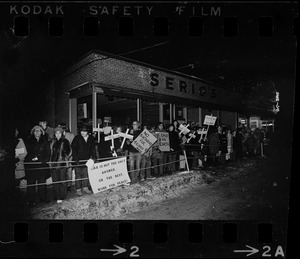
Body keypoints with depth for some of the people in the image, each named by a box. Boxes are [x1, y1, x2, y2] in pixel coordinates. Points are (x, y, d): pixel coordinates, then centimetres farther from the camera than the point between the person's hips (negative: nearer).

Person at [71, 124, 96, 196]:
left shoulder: (91, 138, 4)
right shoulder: (77, 138, -7)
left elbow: (93, 149, 9)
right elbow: (73, 149, -9)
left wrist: (94, 157, -2)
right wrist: (76, 159, -16)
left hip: (87, 159, 4)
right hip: (78, 159, -3)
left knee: (86, 174, 9)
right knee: (78, 175, 1)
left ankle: (85, 187, 22)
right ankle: (78, 189, 9)